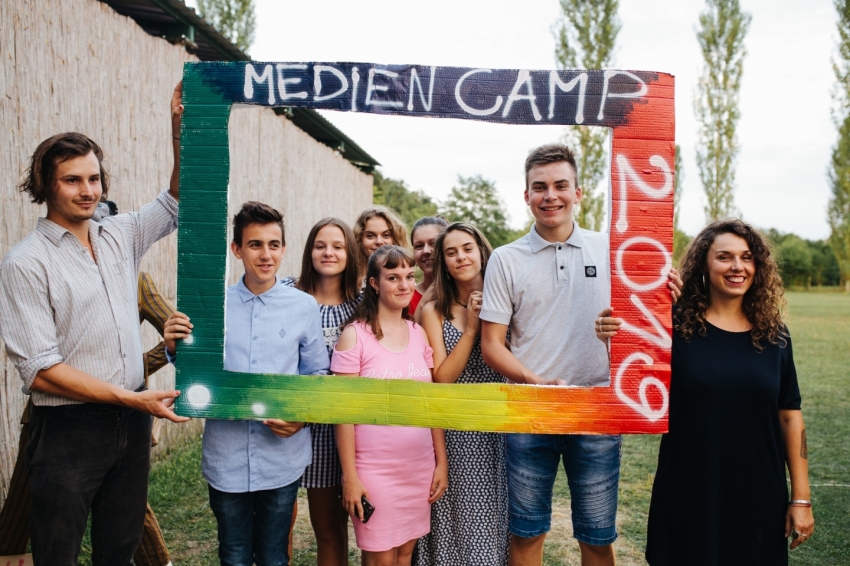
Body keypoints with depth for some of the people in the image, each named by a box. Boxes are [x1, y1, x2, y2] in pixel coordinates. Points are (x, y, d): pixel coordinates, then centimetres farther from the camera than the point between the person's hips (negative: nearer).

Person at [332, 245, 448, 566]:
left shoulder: (419, 333, 6)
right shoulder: (355, 335, -8)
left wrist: (441, 462, 6)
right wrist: (349, 476, -10)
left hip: (420, 466, 4)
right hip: (374, 469, -4)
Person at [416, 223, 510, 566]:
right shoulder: (434, 312, -1)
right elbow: (441, 379, -11)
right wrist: (471, 327, -13)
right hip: (455, 432, -1)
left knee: (497, 516, 12)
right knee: (460, 517, 8)